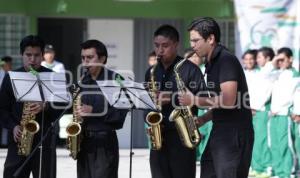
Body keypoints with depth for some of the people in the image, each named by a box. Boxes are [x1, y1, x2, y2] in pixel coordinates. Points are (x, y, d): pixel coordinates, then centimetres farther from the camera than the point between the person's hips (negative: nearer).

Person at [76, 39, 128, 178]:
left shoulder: (114, 79, -4)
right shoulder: (82, 81, 13)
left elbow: (120, 112, -11)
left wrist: (93, 110, -19)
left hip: (105, 141, -6)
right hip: (83, 140, 6)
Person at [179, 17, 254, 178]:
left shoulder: (226, 60, -13)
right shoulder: (212, 63, 16)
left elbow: (228, 100, -23)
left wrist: (195, 100, -14)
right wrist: (202, 119, 7)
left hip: (234, 134, -10)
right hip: (219, 132, 10)